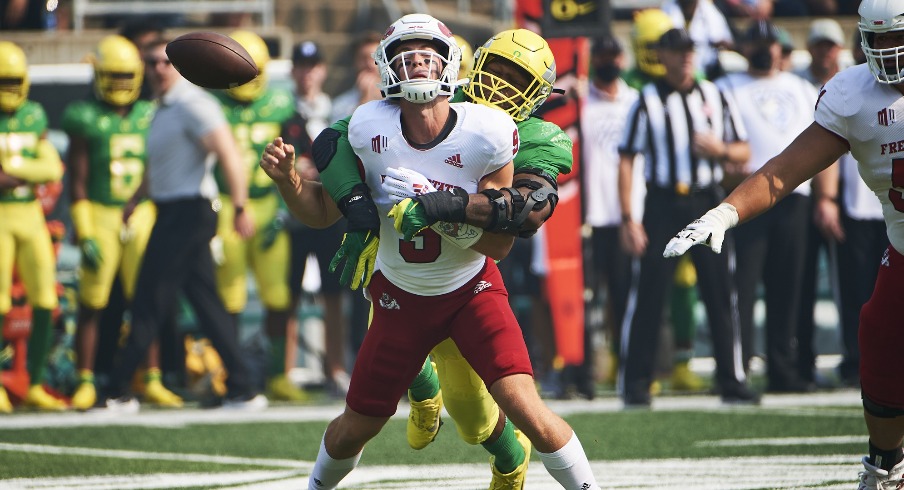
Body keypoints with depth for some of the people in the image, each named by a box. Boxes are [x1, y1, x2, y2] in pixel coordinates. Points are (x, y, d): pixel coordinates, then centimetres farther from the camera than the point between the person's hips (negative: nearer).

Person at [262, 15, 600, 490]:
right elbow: (321, 212, -4)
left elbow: (500, 241, -15)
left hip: (471, 289, -2)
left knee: (524, 406, -21)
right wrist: (286, 176, -23)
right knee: (356, 427, 13)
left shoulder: (487, 134, -20)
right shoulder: (370, 128, -15)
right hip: (398, 296, 2)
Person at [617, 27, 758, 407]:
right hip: (663, 203, -3)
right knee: (650, 294, -5)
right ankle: (635, 383, 1)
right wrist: (628, 219, -10)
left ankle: (732, 381, 9)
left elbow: (743, 153, 15)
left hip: (706, 204, 3)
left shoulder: (716, 98, 11)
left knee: (720, 295, 3)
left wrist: (721, 149, -9)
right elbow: (626, 161, -3)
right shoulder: (647, 101, 0)